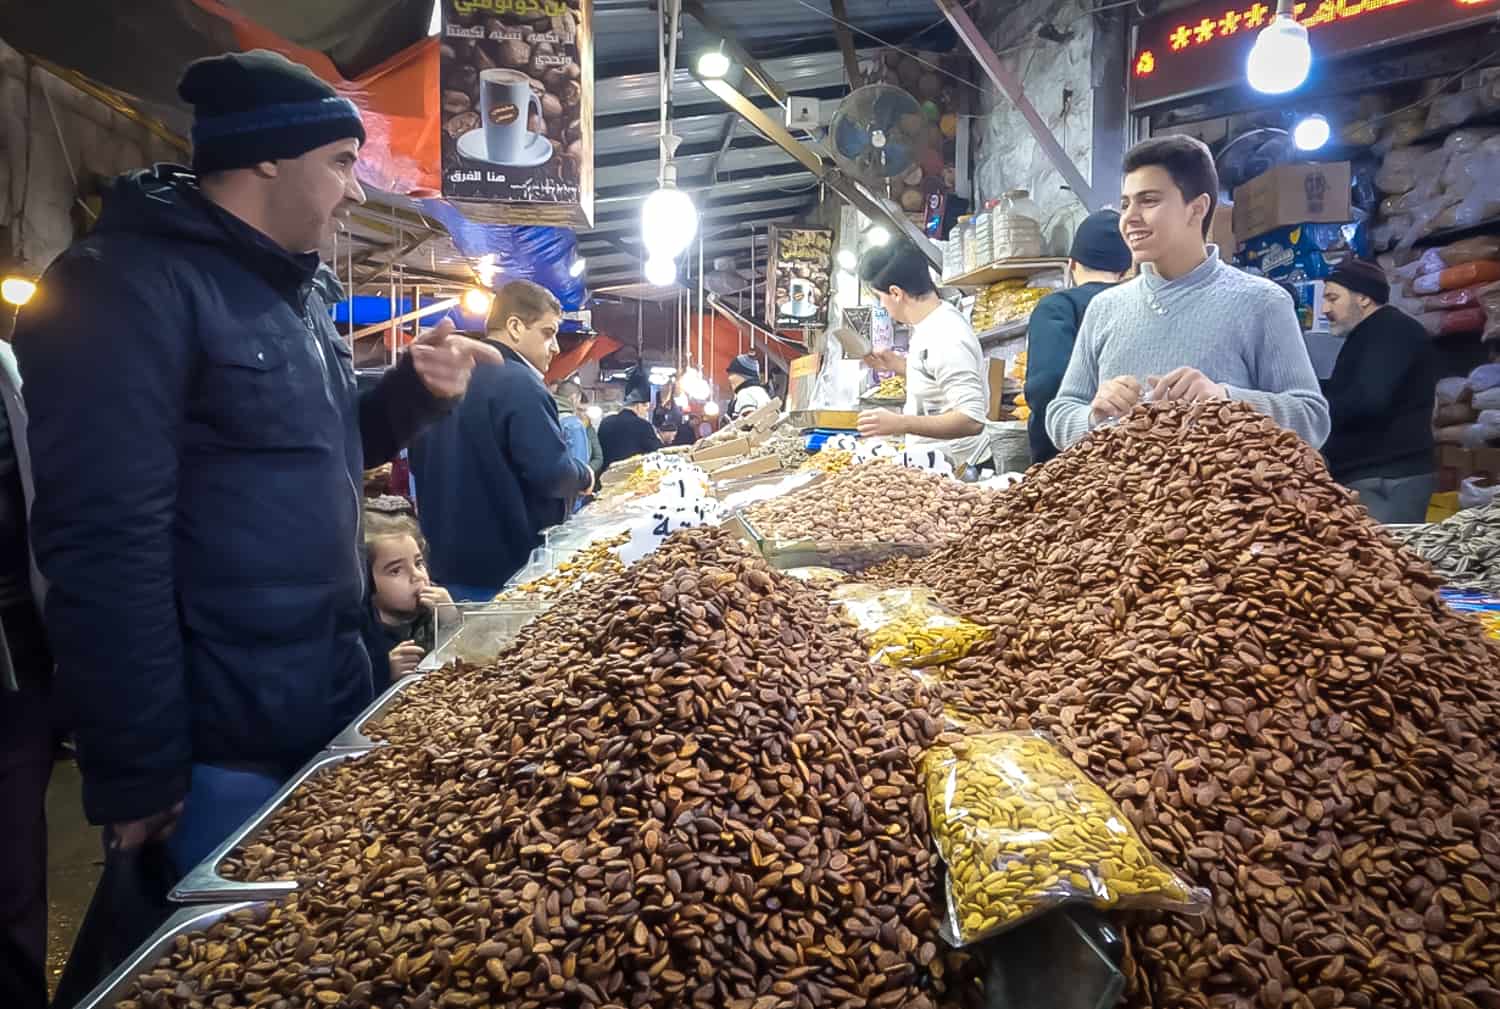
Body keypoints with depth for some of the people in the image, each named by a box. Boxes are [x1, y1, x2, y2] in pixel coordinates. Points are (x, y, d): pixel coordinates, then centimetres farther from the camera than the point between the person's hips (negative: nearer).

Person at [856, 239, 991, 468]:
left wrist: (900, 423, -35)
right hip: (932, 459, 9)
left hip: (955, 466, -9)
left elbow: (972, 420, -29)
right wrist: (897, 365, 9)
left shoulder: (946, 341, -24)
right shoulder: (930, 323, 5)